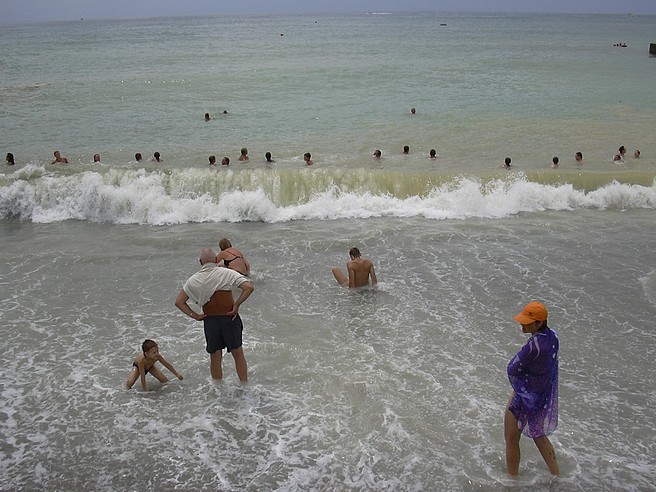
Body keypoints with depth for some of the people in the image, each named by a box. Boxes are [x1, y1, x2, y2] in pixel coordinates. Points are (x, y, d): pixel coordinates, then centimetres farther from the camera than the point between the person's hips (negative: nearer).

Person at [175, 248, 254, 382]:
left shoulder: (194, 280, 1)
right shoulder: (226, 273, -8)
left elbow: (179, 302, 6)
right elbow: (249, 287, -18)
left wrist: (194, 315, 4)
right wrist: (236, 305, -10)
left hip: (210, 321, 2)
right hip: (230, 319, -2)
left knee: (215, 359, 15)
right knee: (238, 355, 14)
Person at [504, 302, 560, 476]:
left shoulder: (534, 345, -33)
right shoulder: (552, 336, -7)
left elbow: (512, 369, -22)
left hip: (525, 398, -8)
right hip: (545, 395, 9)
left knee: (511, 441, 13)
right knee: (539, 436, 29)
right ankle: (557, 476, 40)